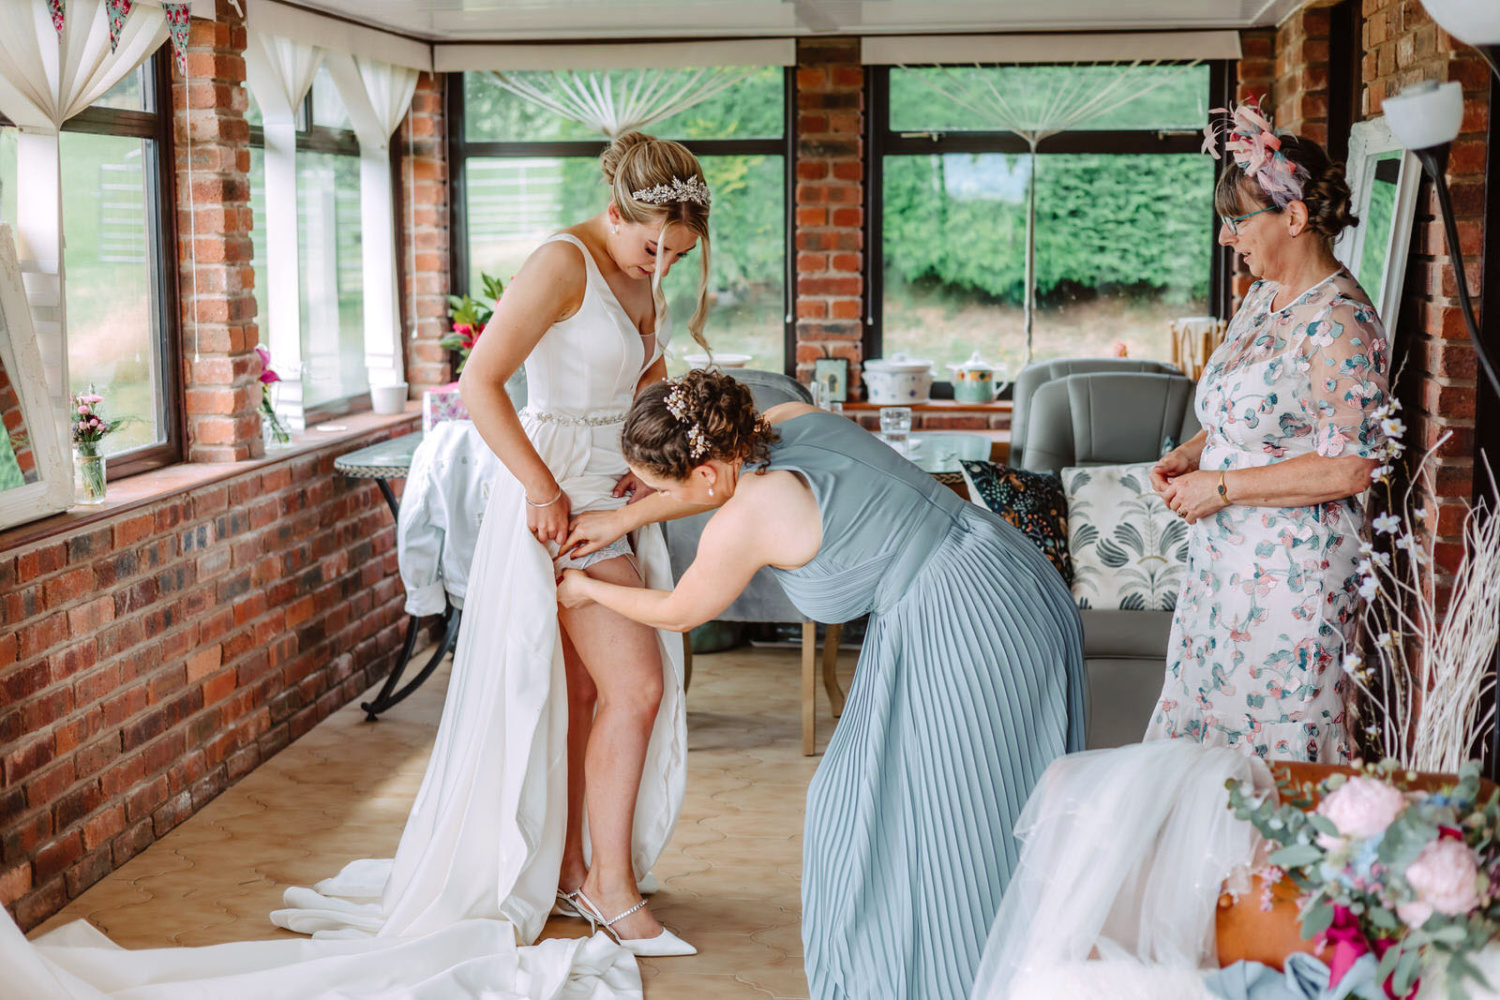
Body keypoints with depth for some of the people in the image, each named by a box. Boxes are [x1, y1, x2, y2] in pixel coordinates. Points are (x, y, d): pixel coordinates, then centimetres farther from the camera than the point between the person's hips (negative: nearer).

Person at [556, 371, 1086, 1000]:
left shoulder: (742, 523, -17)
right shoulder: (791, 418, 4)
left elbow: (678, 614, 3)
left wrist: (589, 591, 20)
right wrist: (626, 518, 30)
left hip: (963, 633, -9)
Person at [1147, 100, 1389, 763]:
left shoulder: (1340, 324, -18)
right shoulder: (1262, 298, 11)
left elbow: (1349, 468, -22)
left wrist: (1222, 485, -18)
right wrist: (1191, 454, 5)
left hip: (1291, 575, -9)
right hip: (1223, 559, 9)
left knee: (1271, 745, 0)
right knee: (1207, 716, 14)